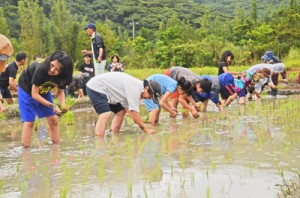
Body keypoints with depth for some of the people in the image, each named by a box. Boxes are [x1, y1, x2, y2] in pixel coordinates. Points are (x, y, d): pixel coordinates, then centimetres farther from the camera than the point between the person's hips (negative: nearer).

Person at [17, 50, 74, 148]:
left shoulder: (62, 75, -26)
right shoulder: (40, 69, -40)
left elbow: (60, 91, -8)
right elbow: (34, 94, -31)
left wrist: (63, 104, -28)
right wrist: (52, 105, -36)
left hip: (44, 91, 5)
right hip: (27, 90, -5)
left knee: (53, 121, 2)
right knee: (29, 122, -10)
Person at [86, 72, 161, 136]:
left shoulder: (137, 86, 4)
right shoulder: (135, 88, -26)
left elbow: (128, 108, 5)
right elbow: (134, 112, -25)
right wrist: (146, 129, -15)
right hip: (95, 87, -11)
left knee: (121, 112, 13)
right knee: (106, 114, -27)